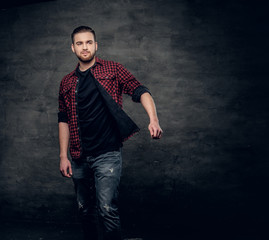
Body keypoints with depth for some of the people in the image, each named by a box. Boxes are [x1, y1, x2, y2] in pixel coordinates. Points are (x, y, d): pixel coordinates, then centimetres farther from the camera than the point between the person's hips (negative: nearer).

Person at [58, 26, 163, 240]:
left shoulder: (112, 70, 1)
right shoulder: (67, 83, 12)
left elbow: (140, 92, -9)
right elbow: (64, 120, 13)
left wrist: (154, 120, -26)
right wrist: (63, 156, 7)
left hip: (107, 154, -4)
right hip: (79, 158, 4)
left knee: (107, 209, -11)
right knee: (85, 210, 13)